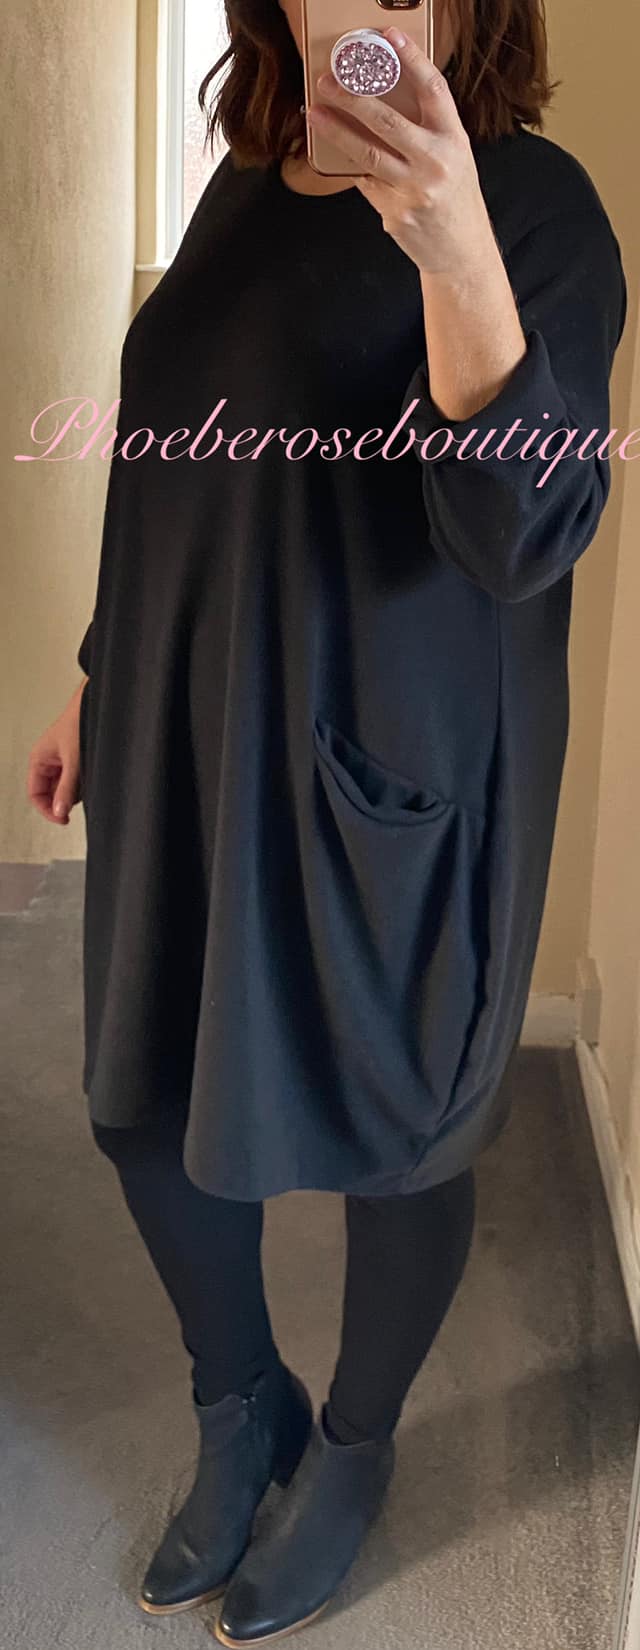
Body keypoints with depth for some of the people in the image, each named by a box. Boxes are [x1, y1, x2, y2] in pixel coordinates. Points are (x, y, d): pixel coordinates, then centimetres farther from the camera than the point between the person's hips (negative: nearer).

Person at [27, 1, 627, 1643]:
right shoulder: (247, 180, 9)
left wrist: (454, 252, -36)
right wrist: (97, 680, 18)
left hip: (387, 773, -6)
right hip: (185, 746, 7)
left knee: (388, 1130, 12)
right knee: (149, 1104, 16)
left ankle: (353, 1449, 42)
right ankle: (243, 1411, 44)